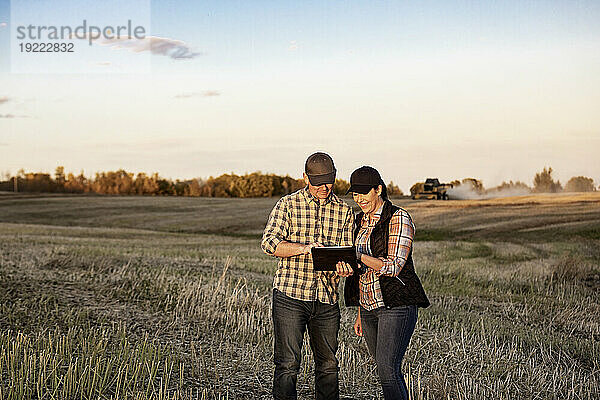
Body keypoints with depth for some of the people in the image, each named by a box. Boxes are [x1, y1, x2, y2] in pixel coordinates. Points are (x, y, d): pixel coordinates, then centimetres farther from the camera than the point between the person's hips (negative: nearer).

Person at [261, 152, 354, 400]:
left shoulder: (344, 211, 9)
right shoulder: (288, 205, 0)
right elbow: (269, 243, -11)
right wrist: (306, 248, -25)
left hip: (327, 298, 4)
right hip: (290, 296, -3)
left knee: (328, 365, 12)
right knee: (287, 364, -5)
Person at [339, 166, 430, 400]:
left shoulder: (399, 219, -8)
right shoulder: (360, 221, 15)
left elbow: (394, 266, -17)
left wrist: (359, 257, -30)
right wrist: (360, 314, 19)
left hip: (396, 304, -7)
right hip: (369, 307, 7)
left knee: (388, 368, -16)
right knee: (387, 371, 10)